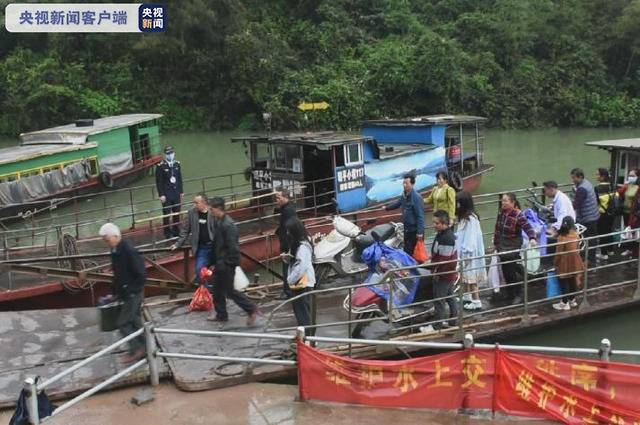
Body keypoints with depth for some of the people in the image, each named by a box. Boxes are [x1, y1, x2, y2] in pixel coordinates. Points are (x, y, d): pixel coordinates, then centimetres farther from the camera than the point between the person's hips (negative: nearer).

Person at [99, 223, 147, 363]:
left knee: (123, 323, -3)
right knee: (134, 321, 17)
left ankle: (137, 349, 8)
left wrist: (130, 290, -20)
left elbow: (141, 275, -23)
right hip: (125, 293, 9)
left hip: (133, 294, -9)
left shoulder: (129, 251, -24)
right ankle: (142, 348, 28)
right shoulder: (115, 250, 4)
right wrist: (115, 290, 12)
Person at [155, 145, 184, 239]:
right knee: (166, 215, 1)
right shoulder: (160, 166, -10)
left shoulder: (177, 164, 6)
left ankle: (176, 231, 25)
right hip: (166, 195, -5)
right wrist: (161, 195, -12)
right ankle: (167, 233, 12)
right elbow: (159, 181, -9)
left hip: (176, 194, 5)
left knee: (177, 214, 11)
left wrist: (181, 192, 12)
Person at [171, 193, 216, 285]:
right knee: (200, 271, -4)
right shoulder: (192, 212, -3)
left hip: (215, 247, -3)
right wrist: (178, 244, 5)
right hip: (201, 248, 3)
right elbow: (185, 230, 7)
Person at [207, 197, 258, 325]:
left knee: (229, 290, -1)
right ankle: (221, 314, 30)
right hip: (220, 262, 10)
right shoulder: (219, 222, 7)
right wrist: (214, 260, 17)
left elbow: (232, 247, -24)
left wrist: (225, 263, -22)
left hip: (227, 264, -10)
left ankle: (251, 310, 8)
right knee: (217, 289, 17)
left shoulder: (228, 225, -22)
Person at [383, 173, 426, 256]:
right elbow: (398, 203, 26)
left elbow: (420, 216, -23)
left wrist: (420, 232, -26)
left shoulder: (416, 197, -21)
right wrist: (387, 208, 40)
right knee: (407, 251, 16)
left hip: (415, 230, -8)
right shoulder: (404, 195, 5)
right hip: (407, 229, 8)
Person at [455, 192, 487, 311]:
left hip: (470, 253, -9)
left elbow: (471, 237, -22)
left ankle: (476, 302, 4)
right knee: (466, 275, 18)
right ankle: (467, 297, 31)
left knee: (470, 276, -3)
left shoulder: (471, 218, -21)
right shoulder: (464, 216, 8)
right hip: (464, 251, 9)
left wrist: (467, 253, -21)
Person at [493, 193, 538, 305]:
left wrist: (532, 238, -51)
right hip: (503, 247, 6)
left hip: (513, 247, -6)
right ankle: (510, 293, 32)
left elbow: (528, 227, -32)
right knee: (506, 271, 15)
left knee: (512, 272, 0)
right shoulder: (501, 212, -1)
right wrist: (496, 244, 12)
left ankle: (518, 295, 17)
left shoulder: (518, 215, -21)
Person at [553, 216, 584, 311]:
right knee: (573, 281, 19)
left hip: (565, 264, -6)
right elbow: (577, 249, 8)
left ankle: (565, 303, 15)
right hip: (575, 262, 6)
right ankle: (572, 300, 34)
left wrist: (555, 262, -4)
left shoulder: (562, 237, -24)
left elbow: (559, 252, -18)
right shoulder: (576, 235, -6)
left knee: (564, 283, 6)